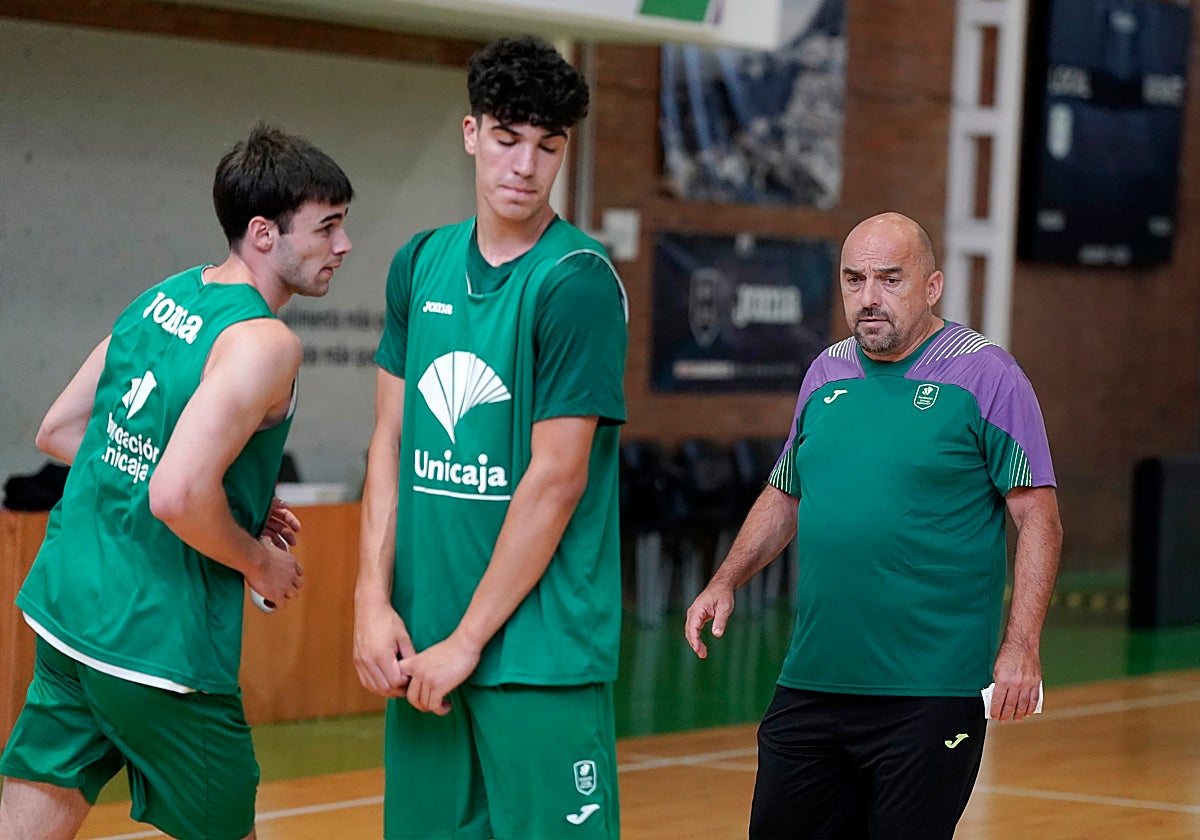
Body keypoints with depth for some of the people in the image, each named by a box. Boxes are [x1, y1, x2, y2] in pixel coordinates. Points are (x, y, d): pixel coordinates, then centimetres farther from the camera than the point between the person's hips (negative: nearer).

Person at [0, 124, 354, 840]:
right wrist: (259, 560, -8)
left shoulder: (162, 298, 9)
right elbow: (178, 496, -28)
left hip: (66, 608, 8)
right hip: (157, 640, -8)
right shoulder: (264, 343, -17)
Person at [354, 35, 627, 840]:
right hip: (422, 650, 6)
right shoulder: (422, 265, 9)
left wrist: (468, 640, -11)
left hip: (542, 652, -5)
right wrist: (373, 602, 0)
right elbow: (390, 442, 11)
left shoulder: (578, 281, -9)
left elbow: (556, 479, -12)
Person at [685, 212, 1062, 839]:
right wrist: (725, 582, 11)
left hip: (930, 693, -6)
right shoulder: (827, 373, 12)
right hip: (810, 685, 6)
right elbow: (784, 497, 24)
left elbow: (1037, 516, -7)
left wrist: (1021, 646, -16)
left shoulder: (985, 374, -5)